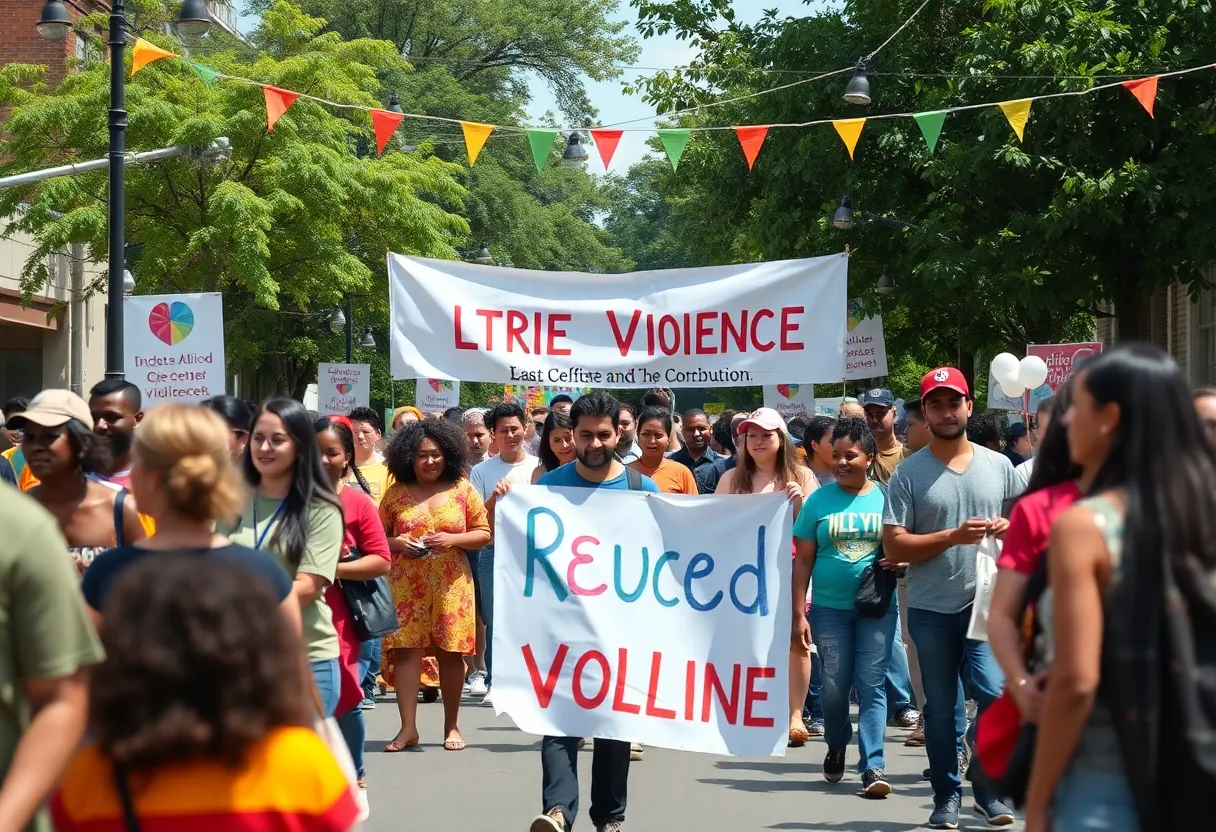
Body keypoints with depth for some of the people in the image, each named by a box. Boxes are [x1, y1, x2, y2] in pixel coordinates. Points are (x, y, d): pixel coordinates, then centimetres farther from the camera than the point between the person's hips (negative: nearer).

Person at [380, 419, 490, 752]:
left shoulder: (462, 489, 5)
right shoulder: (396, 493, 6)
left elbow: (484, 533, 5)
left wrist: (451, 540, -11)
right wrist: (397, 543, -11)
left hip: (451, 583, 0)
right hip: (406, 583, 0)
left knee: (450, 652, 2)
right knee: (406, 649, -6)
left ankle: (451, 726, 14)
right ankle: (408, 728, -2)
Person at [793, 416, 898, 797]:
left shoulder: (886, 497, 3)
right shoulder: (819, 500, 2)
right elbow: (803, 560, 3)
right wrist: (798, 614, -3)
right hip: (829, 607, 1)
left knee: (872, 684, -5)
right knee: (835, 684, 4)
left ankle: (873, 766, -6)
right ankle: (836, 747, 29)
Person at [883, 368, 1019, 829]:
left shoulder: (998, 466, 9)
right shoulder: (909, 473, 0)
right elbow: (894, 547, -6)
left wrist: (1008, 528, -5)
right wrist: (953, 536, -16)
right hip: (932, 609, -1)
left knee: (996, 694, -11)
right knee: (942, 708, 8)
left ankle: (989, 789, 7)